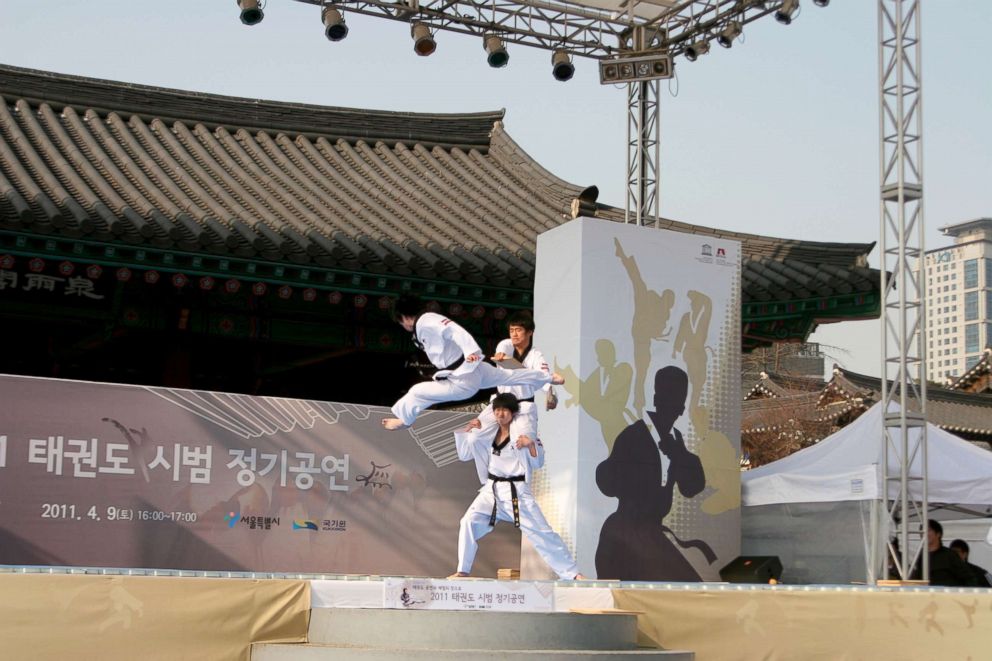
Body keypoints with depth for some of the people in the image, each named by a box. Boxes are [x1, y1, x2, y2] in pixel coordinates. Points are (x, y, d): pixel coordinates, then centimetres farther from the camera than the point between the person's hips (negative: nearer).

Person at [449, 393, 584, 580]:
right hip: (492, 490, 4)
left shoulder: (523, 430, -6)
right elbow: (464, 454, 12)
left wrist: (531, 444, -24)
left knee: (541, 532, -5)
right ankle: (463, 571, -1)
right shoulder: (489, 433, 7)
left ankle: (572, 573, 2)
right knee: (469, 522, -12)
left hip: (517, 491, -4)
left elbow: (538, 463, -6)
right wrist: (468, 431, -1)